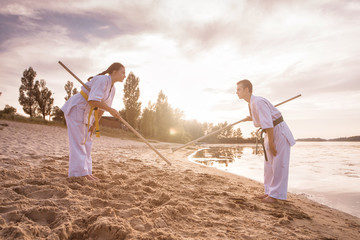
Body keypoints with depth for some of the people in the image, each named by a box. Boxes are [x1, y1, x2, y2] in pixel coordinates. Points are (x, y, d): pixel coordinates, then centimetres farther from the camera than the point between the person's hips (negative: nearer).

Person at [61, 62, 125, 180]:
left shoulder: (112, 89, 7)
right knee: (77, 142, -8)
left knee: (86, 142, 8)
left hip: (86, 113, 9)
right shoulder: (102, 80, -21)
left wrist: (95, 124, 11)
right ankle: (79, 172, -5)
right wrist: (111, 110, -26)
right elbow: (93, 100, -31)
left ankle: (86, 172, 13)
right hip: (75, 108, -9)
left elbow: (103, 107, 13)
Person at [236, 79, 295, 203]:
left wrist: (271, 143, -23)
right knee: (269, 163, 12)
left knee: (278, 164, -4)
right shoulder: (251, 103, 7)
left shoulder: (258, 102, -23)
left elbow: (268, 123, -26)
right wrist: (253, 119, 21)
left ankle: (276, 194, 4)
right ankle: (269, 191, 21)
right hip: (272, 132, 10)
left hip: (279, 131, -10)